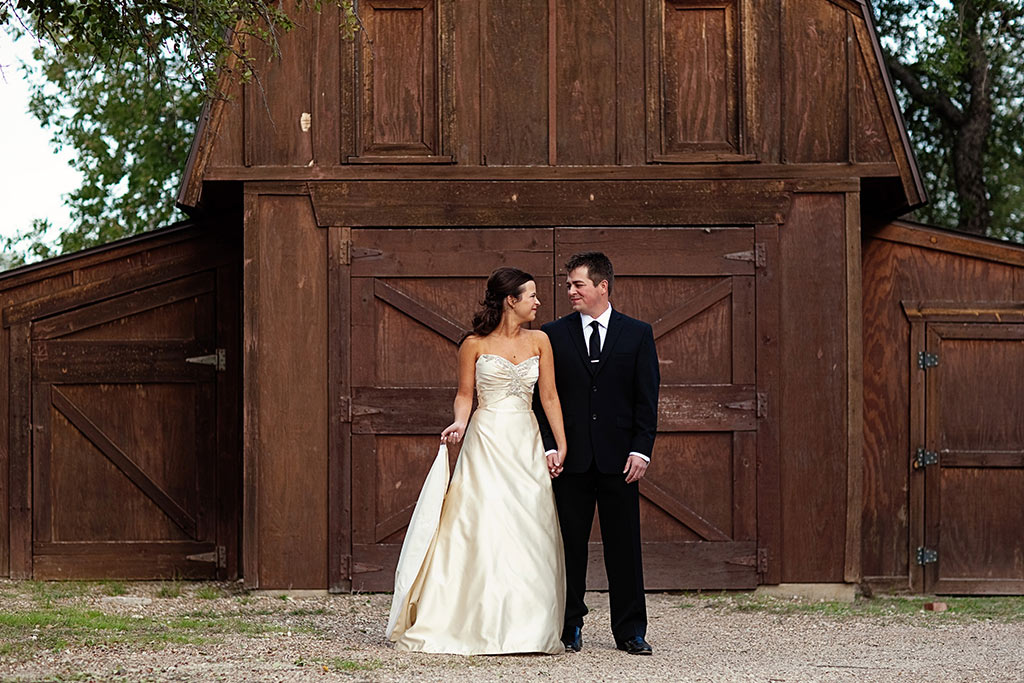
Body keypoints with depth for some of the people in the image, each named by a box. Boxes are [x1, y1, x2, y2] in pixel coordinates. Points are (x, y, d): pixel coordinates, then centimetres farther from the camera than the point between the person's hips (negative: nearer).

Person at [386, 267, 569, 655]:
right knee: (487, 532, -9)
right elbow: (464, 394, 6)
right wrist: (459, 423, -14)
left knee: (531, 533, 0)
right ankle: (488, 629, -5)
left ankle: (529, 629, 6)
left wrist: (561, 446, 2)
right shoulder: (475, 345, 0)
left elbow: (549, 396, 7)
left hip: (527, 444, 4)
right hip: (487, 443, -4)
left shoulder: (539, 341, 8)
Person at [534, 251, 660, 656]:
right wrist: (549, 447, -5)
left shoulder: (637, 334, 5)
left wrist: (641, 450, -6)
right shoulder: (553, 335, 6)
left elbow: (647, 398, 3)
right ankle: (569, 626, 12)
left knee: (623, 544, 2)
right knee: (570, 543, 3)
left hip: (619, 457, 0)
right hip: (571, 456, 0)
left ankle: (629, 630, 9)